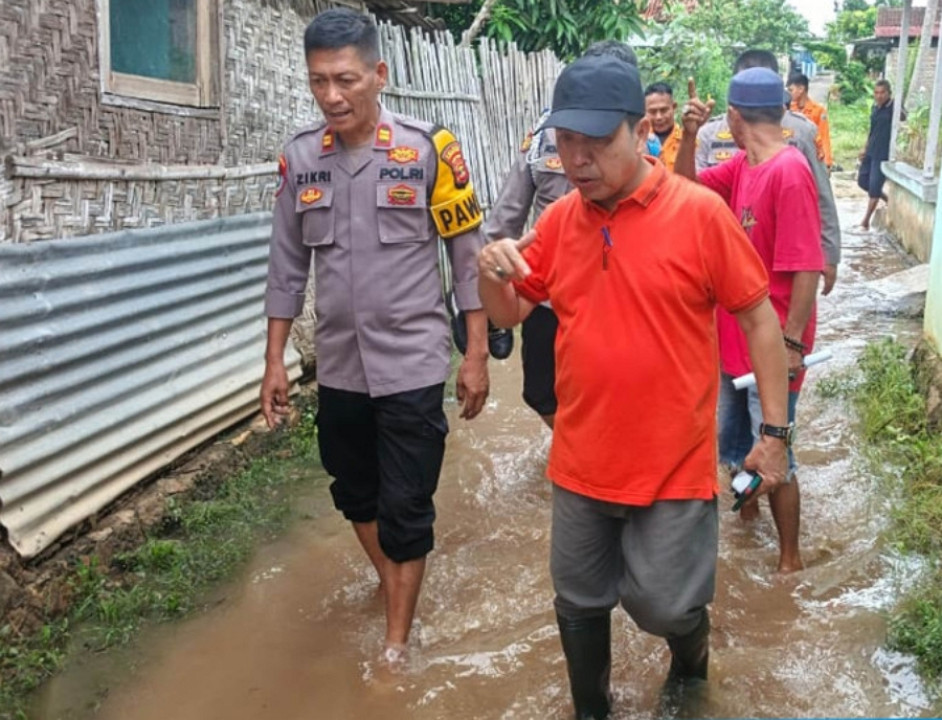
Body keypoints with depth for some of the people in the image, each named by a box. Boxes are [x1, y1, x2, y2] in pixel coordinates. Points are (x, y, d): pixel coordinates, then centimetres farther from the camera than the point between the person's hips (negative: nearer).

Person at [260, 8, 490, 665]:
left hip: (412, 363, -4)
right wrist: (275, 360, 7)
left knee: (405, 507, 4)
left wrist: (477, 354, -6)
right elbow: (288, 265, 7)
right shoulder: (300, 158, 1)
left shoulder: (428, 149, -10)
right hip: (338, 366, 4)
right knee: (355, 492, 19)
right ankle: (391, 583, 45)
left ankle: (396, 642, 22)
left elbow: (469, 255, -5)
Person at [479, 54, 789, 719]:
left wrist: (774, 430, -6)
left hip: (674, 463, -4)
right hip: (581, 461, 4)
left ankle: (691, 643, 43)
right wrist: (490, 274, -13)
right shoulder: (558, 219, 1)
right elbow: (509, 314, 9)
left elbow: (760, 320, -6)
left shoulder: (700, 212, -12)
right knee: (580, 606, 16)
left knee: (663, 606, 7)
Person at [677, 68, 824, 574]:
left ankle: (790, 557, 21)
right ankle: (746, 512, 46)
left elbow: (807, 268, -24)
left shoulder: (788, 171, -23)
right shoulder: (741, 165, 3)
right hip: (734, 335, 8)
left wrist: (792, 343, -23)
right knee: (734, 441, 23)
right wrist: (689, 135, -5)